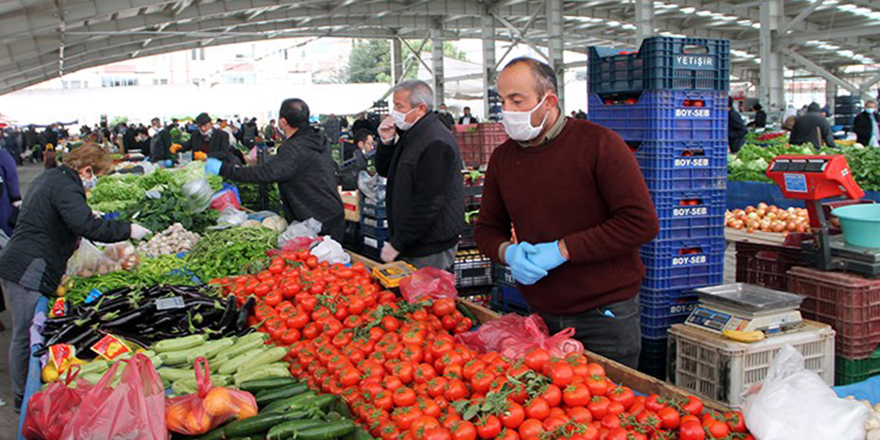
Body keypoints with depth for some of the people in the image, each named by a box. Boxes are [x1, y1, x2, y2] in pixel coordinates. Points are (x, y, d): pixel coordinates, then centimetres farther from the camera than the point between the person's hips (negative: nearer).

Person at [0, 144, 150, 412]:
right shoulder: (65, 187, -16)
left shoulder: (50, 177, 17)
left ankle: (24, 395, 30)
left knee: (24, 334, 18)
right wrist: (127, 230, -20)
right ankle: (23, 399, 10)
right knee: (27, 337, -1)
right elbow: (87, 226, -28)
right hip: (28, 272, -11)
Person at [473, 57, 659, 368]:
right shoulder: (502, 158, 6)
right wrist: (507, 252, -9)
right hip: (541, 318, 5)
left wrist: (563, 249, -18)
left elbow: (643, 222, -16)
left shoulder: (597, 143, -11)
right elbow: (486, 229, 15)